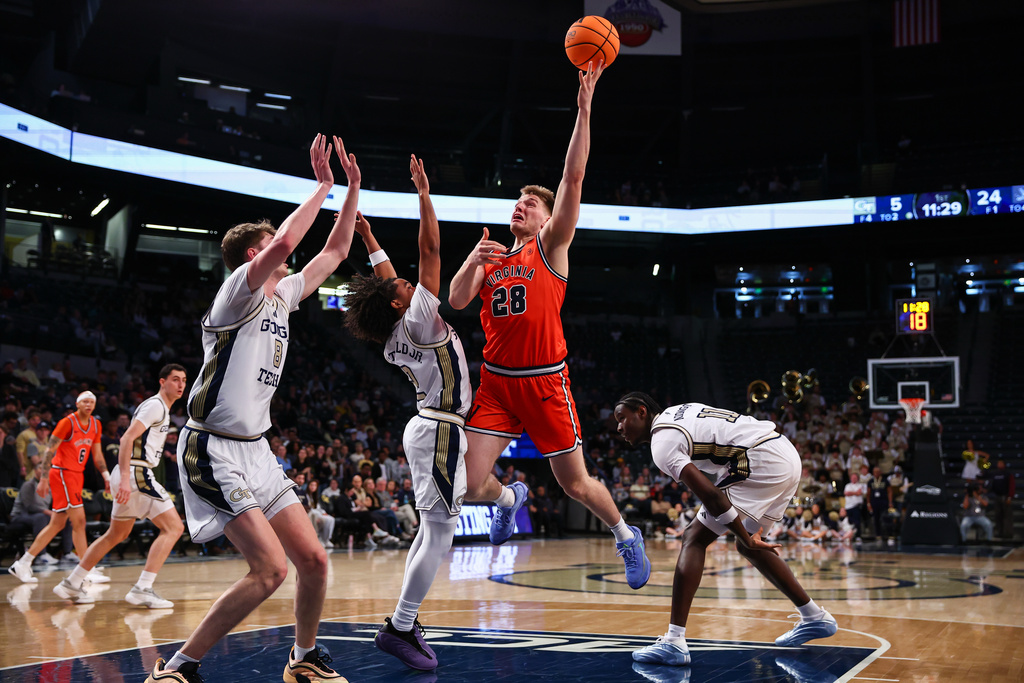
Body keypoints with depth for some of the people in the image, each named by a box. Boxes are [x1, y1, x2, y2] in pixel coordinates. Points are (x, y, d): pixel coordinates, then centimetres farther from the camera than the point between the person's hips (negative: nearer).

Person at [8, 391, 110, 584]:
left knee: (57, 524, 10)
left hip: (77, 474, 8)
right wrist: (43, 479, -17)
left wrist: (106, 476, 9)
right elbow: (49, 450, -13)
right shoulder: (67, 422, -12)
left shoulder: (96, 425, 10)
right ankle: (87, 571, -10)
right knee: (79, 520, -12)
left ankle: (23, 564, 18)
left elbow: (97, 454, 18)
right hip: (62, 472, -8)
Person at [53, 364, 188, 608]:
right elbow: (128, 438, -21)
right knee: (174, 527, -13)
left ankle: (71, 584, 29)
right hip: (136, 473, -11)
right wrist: (125, 478, -29)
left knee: (117, 534, 22)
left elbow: (127, 438, 28)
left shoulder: (162, 409, 20)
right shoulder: (155, 405, -10)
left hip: (130, 476, 11)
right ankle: (142, 589, -18)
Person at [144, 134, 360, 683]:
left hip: (254, 451, 9)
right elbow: (285, 243, -27)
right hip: (214, 450, -9)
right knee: (270, 567, -18)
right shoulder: (239, 291, -8)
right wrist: (322, 188, -14)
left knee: (313, 559, 5)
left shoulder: (283, 296, 15)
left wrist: (353, 188, 19)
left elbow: (335, 251, 24)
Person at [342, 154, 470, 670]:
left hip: (428, 427, 10)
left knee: (432, 531, 14)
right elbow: (430, 250, -15)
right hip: (440, 430, -10)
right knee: (440, 532, -9)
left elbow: (387, 280, 25)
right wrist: (424, 195, -10)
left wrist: (367, 239, 31)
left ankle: (406, 623, 17)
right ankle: (399, 628, -8)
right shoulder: (419, 319, -12)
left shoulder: (396, 333, 10)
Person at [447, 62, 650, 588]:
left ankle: (625, 536, 31)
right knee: (468, 482, -7)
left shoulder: (552, 246, 2)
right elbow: (456, 301, 1)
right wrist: (472, 262, -17)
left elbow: (573, 177, -10)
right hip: (496, 381, 3)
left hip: (545, 382, -3)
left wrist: (584, 108, -18)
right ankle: (509, 497, 28)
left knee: (576, 484, 3)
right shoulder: (490, 257, 14)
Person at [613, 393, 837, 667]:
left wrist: (747, 538, -10)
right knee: (747, 546, 25)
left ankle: (674, 642, -14)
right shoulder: (676, 411, 21)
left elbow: (710, 495, -16)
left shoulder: (661, 442, -7)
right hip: (787, 454, 10)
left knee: (694, 538, -7)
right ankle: (815, 618, 32)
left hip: (762, 463, -10)